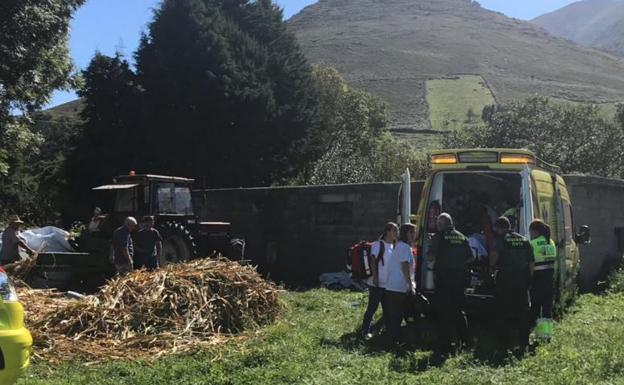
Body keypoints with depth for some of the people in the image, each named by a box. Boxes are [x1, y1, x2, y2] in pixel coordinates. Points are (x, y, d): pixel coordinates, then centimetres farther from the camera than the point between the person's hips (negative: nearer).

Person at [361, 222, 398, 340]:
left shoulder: (394, 246, 11)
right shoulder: (378, 244, -10)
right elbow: (373, 262, -13)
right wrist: (375, 277, -20)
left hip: (389, 284, 7)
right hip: (377, 283, -7)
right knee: (372, 307, -1)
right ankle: (366, 330, 8)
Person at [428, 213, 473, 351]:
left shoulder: (439, 236, -7)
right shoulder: (462, 237, 8)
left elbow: (430, 257, -14)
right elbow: (471, 258, 9)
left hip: (443, 277, -5)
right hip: (459, 277, 5)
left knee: (443, 311, 2)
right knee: (459, 310, 16)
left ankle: (445, 344, 3)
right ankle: (466, 341, 15)